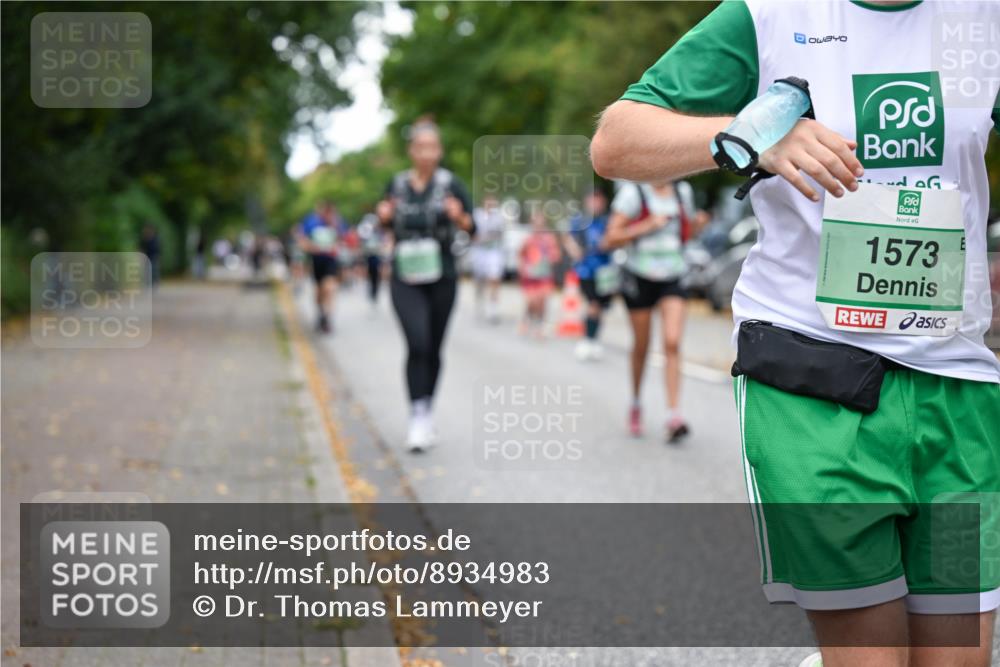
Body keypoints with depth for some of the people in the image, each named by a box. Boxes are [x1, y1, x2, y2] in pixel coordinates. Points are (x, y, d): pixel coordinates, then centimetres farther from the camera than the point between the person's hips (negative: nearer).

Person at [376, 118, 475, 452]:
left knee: (433, 349, 10)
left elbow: (472, 229, -3)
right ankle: (418, 418, -16)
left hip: (441, 277, 0)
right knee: (417, 344, -16)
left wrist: (459, 217, -24)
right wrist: (384, 216, -5)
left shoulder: (451, 184, -3)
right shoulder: (397, 184, 4)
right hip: (405, 279, 0)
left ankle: (427, 413, 28)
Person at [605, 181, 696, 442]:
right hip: (640, 278, -2)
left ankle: (674, 416, -17)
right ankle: (636, 405, 33)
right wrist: (648, 226, -20)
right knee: (641, 347, 10)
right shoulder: (634, 192, -8)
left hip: (673, 278, 2)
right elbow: (612, 238, -10)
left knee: (672, 342, -14)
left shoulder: (683, 191, 7)